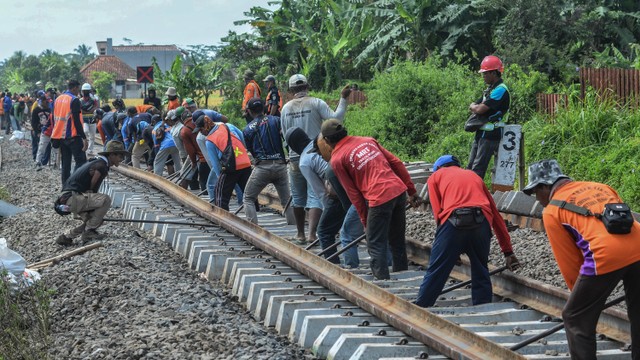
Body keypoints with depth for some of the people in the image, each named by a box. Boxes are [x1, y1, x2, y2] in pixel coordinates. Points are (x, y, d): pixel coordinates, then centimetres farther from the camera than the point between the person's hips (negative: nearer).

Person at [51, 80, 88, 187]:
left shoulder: (58, 99, 12)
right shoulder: (74, 100, -11)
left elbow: (54, 119, 17)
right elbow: (76, 121, -16)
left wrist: (55, 138, 23)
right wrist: (84, 138, -15)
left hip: (60, 136, 8)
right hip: (73, 136, -8)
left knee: (65, 163, 11)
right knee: (81, 161, -6)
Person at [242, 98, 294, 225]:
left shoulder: (247, 129, 7)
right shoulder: (276, 120, 5)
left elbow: (250, 149, 14)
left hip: (262, 166, -1)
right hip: (281, 165, 2)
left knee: (248, 199, 10)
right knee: (286, 200, 12)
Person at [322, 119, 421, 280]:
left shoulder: (337, 160, 1)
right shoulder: (368, 140, 17)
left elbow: (353, 194, 2)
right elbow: (396, 163, 14)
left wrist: (365, 221, 10)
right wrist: (412, 191, 17)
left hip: (379, 198, -7)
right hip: (399, 190, 7)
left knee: (376, 244, 4)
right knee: (398, 241, 19)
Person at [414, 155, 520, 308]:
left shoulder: (435, 176, 25)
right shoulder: (474, 176, 35)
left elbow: (438, 212, 11)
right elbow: (496, 216, 31)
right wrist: (508, 252, 33)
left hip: (453, 221, -3)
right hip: (481, 222, 3)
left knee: (435, 272, 5)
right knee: (481, 273, 17)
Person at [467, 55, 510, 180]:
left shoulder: (500, 90, -15)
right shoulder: (490, 89, 18)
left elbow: (480, 109, -21)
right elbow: (472, 106, 18)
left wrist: (475, 106, 2)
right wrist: (477, 106, -4)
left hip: (491, 133, -10)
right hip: (481, 132, 10)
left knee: (478, 169, -12)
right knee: (470, 167, 9)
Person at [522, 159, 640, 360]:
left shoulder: (552, 211, 12)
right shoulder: (598, 186, 27)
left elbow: (569, 261, 11)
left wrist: (579, 292, 25)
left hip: (607, 254, -6)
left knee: (576, 319, 12)